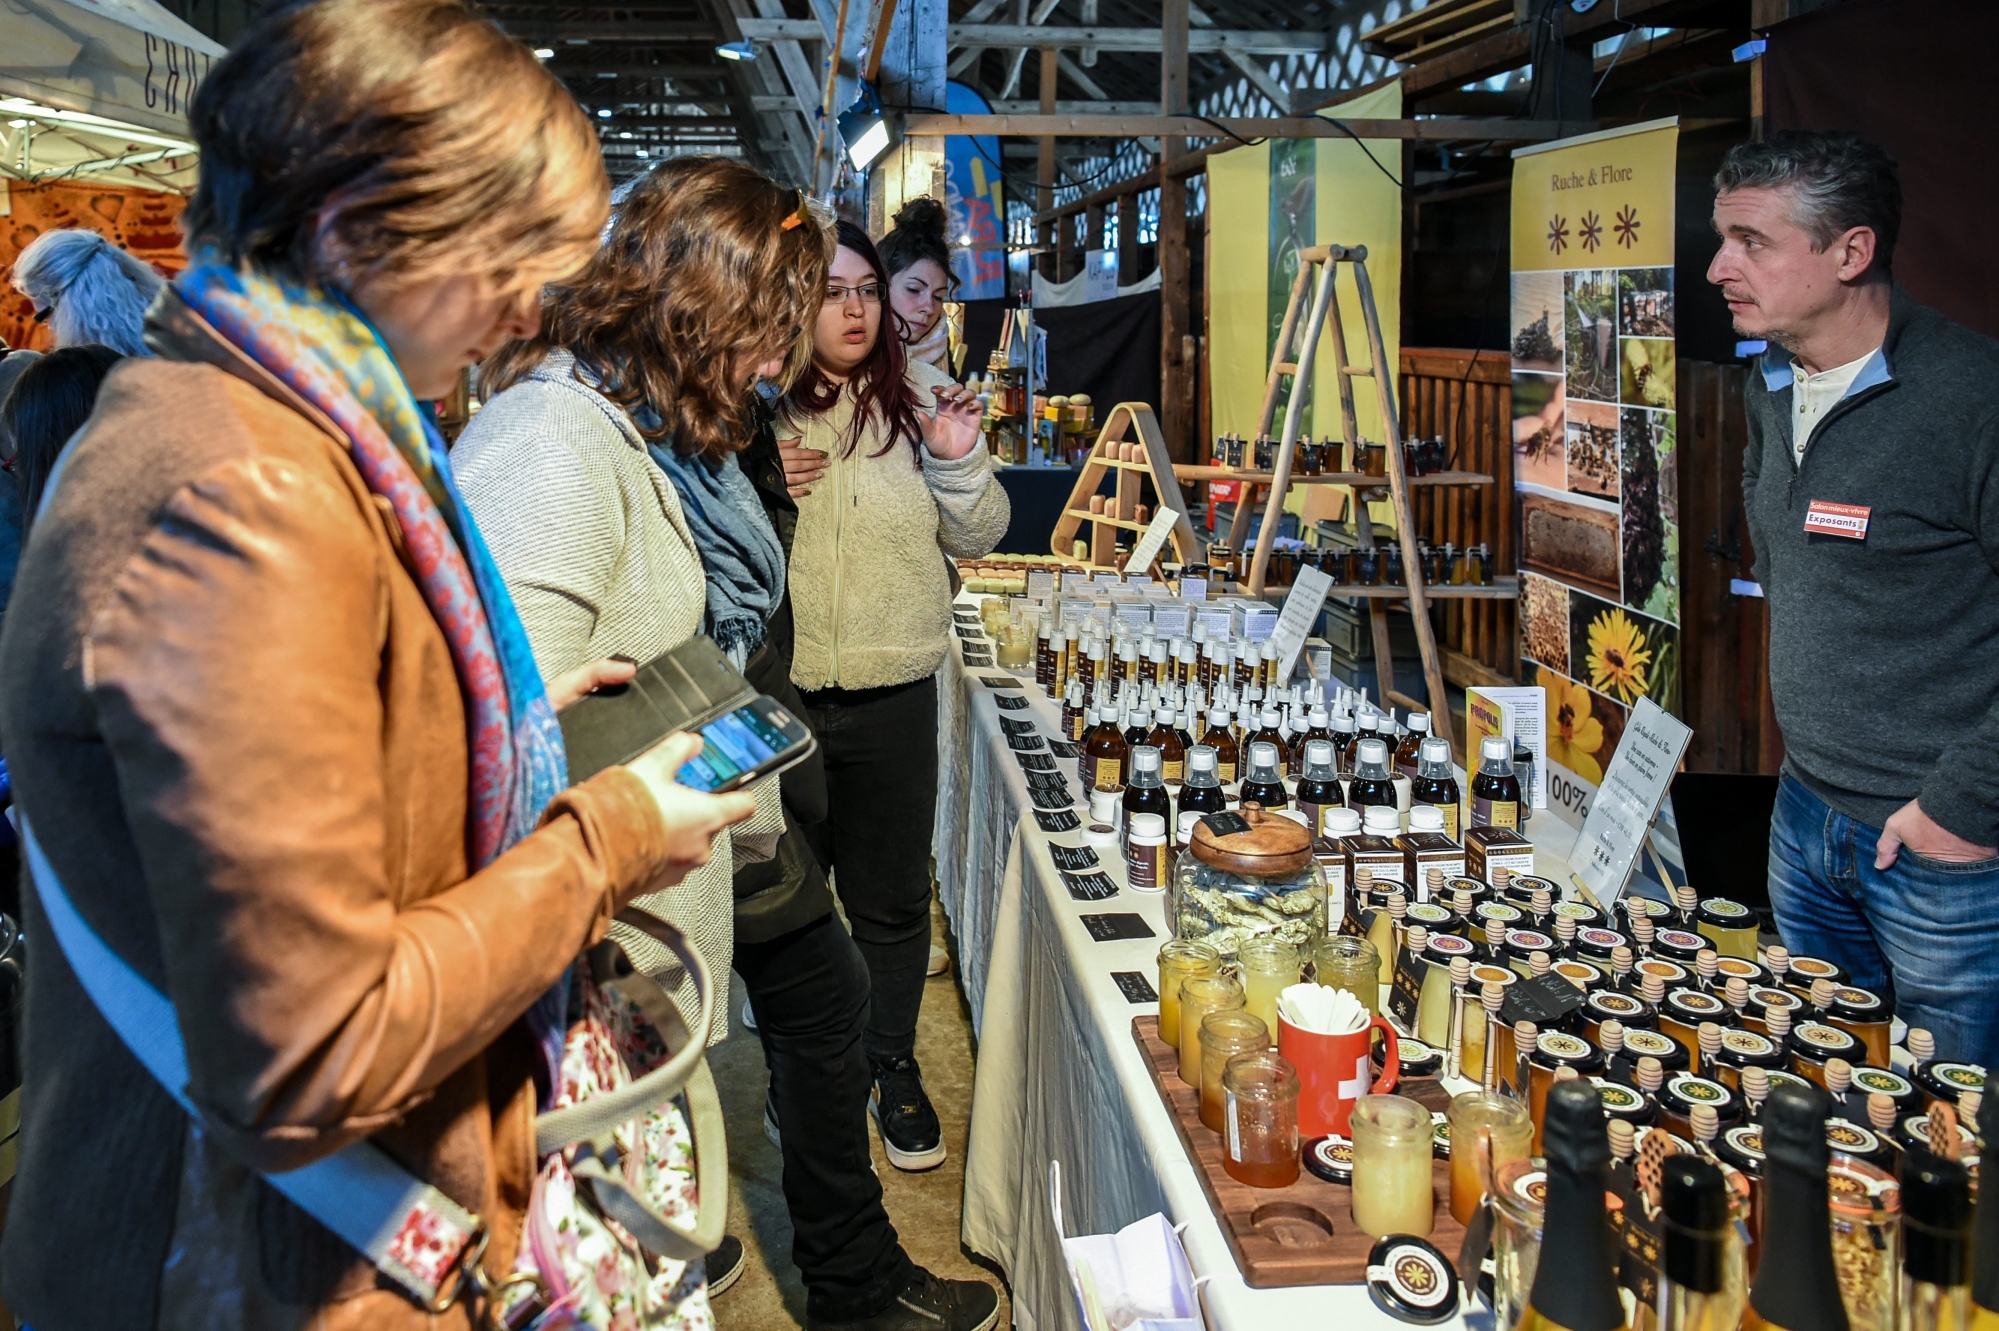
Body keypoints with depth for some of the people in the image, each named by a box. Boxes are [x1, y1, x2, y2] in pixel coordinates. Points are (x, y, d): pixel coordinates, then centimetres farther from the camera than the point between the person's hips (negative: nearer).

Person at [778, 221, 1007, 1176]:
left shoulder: (917, 398, 0)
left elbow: (975, 540, 4)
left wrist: (958, 462, -13)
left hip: (893, 694, 1)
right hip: (774, 692, 0)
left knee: (892, 898, 13)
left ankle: (894, 1069, 33)